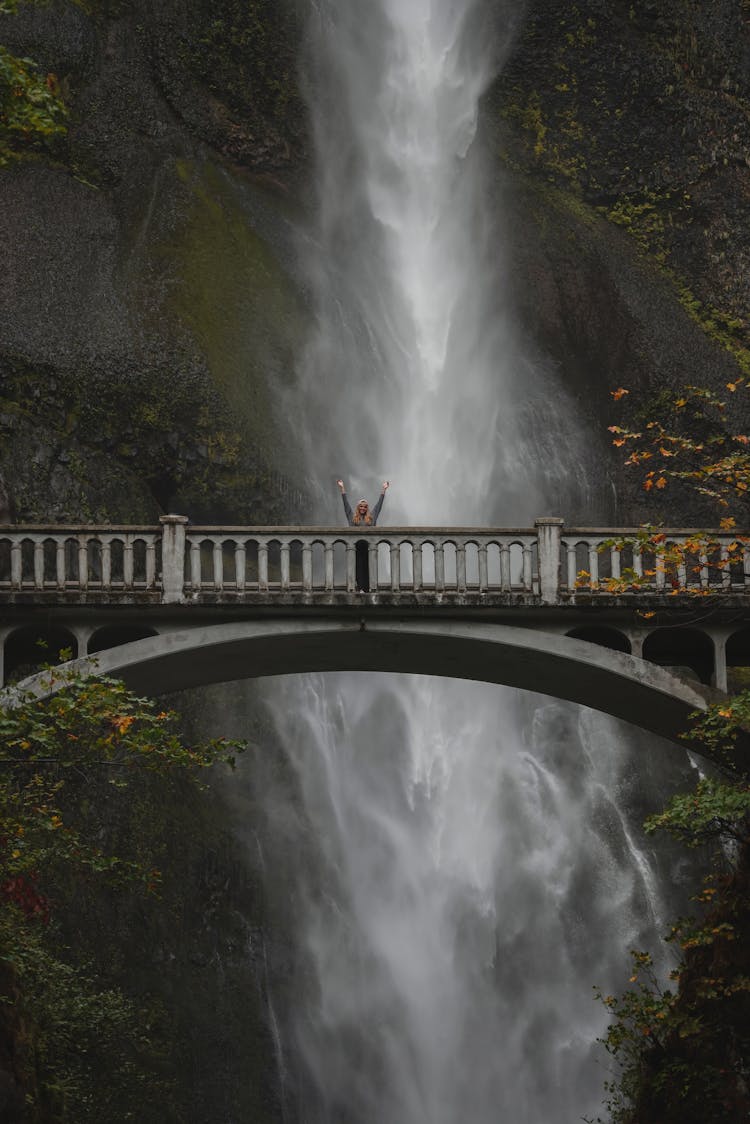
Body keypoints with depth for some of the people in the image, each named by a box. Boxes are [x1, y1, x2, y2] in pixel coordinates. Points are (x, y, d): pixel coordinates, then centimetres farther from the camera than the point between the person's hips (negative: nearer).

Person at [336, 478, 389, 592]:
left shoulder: (371, 517, 15)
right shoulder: (353, 517, 13)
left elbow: (379, 503, 20)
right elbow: (346, 502, 15)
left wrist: (384, 489, 21)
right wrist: (342, 488, 16)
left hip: (368, 545, 1)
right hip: (356, 545, -1)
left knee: (367, 567, 0)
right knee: (358, 566, -5)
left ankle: (366, 589, 0)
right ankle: (359, 588, -10)